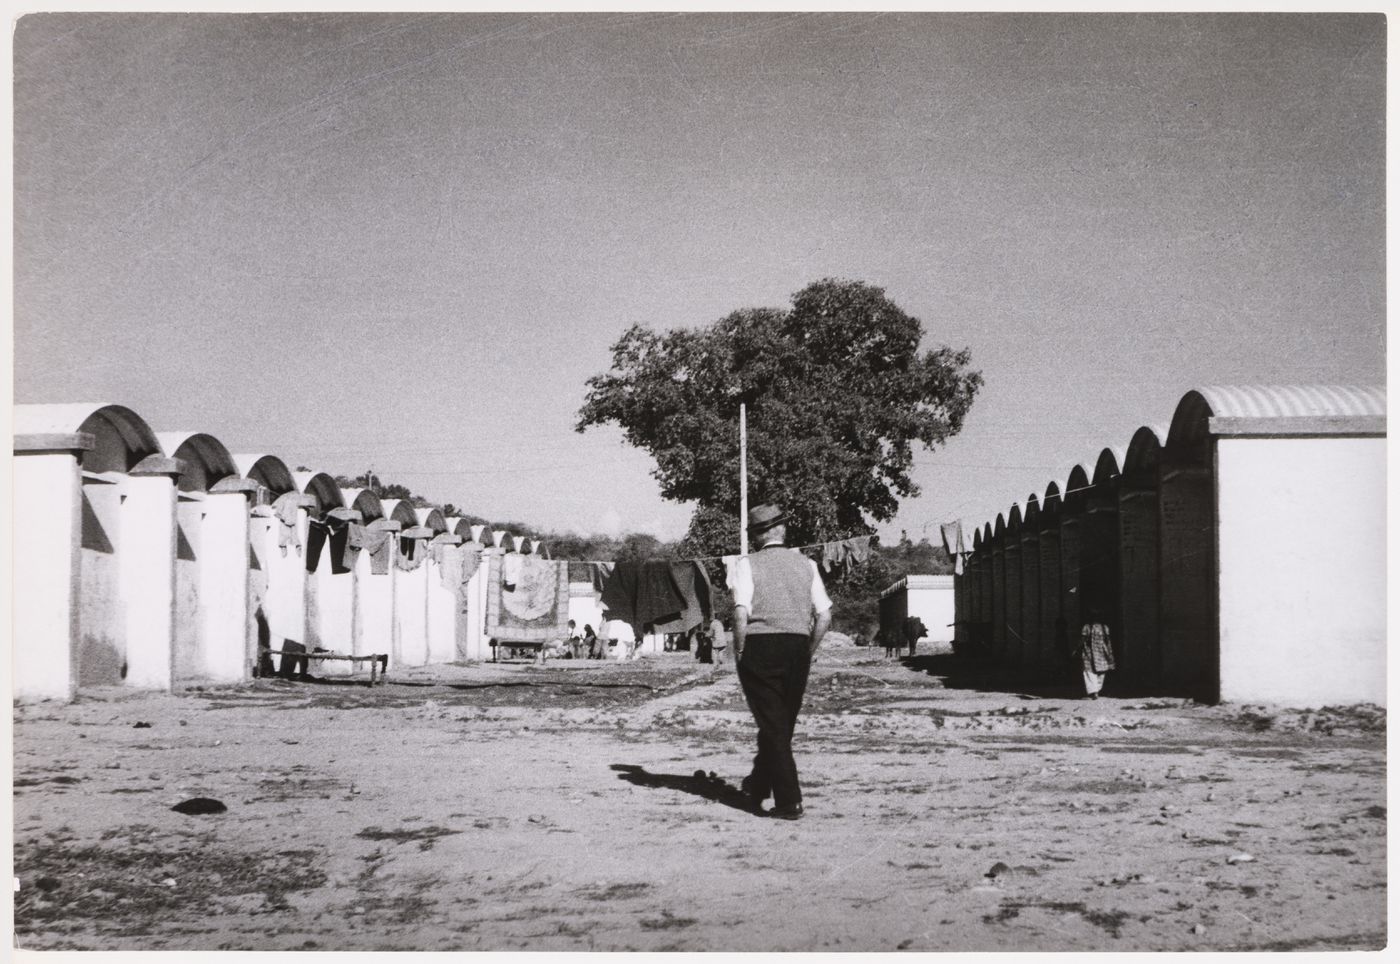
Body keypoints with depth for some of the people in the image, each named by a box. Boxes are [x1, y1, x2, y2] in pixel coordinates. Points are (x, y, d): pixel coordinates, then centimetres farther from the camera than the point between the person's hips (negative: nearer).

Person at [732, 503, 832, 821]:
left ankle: (789, 800, 1)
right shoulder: (806, 564, 7)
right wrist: (808, 653, 13)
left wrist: (739, 653, -4)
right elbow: (824, 616, 3)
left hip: (760, 648, -4)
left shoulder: (748, 564, -4)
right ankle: (759, 785, 36)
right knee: (784, 724, 19)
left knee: (772, 725, 4)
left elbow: (741, 614, -15)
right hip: (798, 647, 4)